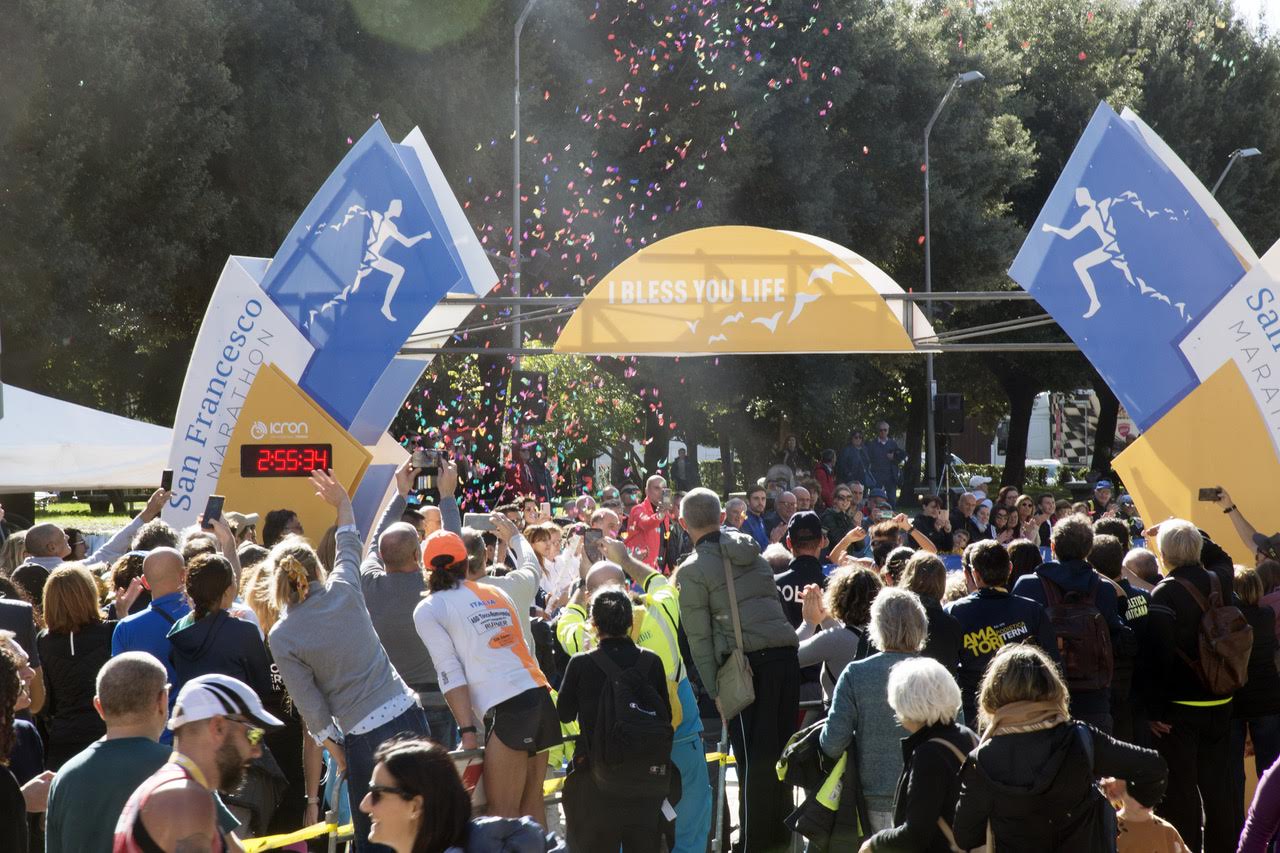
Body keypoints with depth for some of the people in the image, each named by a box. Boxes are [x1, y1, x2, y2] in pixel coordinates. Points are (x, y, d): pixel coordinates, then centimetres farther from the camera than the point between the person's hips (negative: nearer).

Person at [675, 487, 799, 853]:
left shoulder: (692, 570, 0)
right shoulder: (752, 552, 18)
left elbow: (700, 638, -2)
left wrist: (715, 692, 2)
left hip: (746, 664, -5)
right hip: (787, 655, 5)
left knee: (753, 758, 0)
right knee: (781, 750, 13)